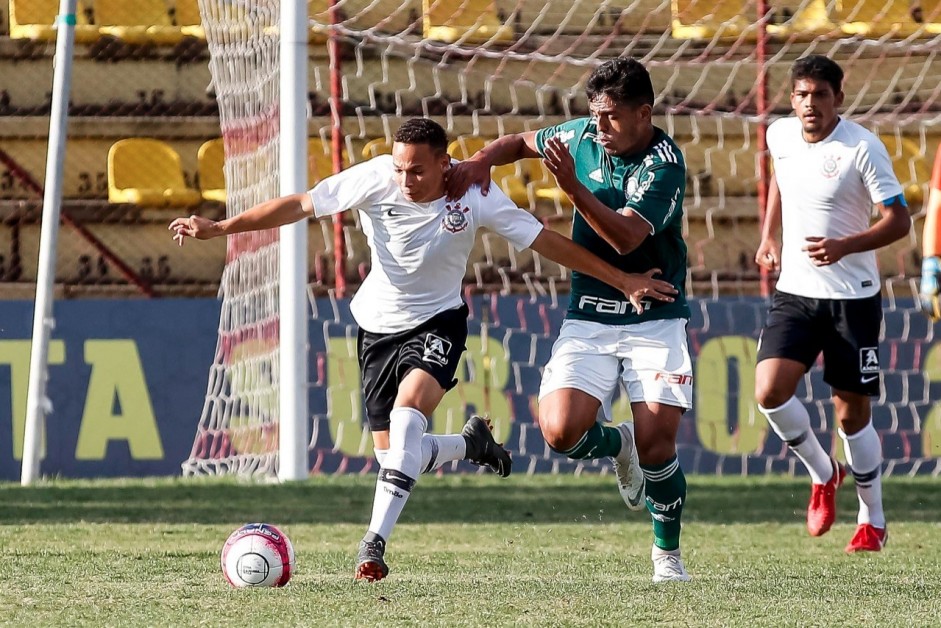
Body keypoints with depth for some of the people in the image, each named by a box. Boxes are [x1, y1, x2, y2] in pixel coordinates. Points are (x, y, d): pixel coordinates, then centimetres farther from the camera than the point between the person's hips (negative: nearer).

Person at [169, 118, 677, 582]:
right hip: (378, 326, 3)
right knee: (394, 455, 4)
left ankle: (374, 543, -33)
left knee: (407, 412, -31)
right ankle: (471, 443, 39)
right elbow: (298, 205, -15)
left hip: (438, 322, -3)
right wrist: (219, 228, -20)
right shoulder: (374, 179, -20)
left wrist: (624, 281, -9)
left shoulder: (473, 197, -19)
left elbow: (547, 242, -11)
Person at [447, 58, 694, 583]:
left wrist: (572, 186, -36)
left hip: (655, 318, -4)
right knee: (561, 431, -16)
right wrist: (484, 159, 1)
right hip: (589, 317, 4)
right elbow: (523, 142, 21)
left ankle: (667, 554, 11)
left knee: (657, 442, -12)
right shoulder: (583, 136, 2)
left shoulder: (665, 163, -15)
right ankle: (615, 446, 20)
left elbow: (627, 236, -27)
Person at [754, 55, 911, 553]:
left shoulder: (862, 148, -15)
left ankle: (873, 522, 19)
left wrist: (844, 246, -28)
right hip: (793, 289, 4)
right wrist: (768, 237, 16)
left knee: (851, 408, 2)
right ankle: (822, 475, 12)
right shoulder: (780, 136, 2)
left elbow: (899, 220, -14)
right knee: (769, 390, -14)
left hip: (852, 297, -4)